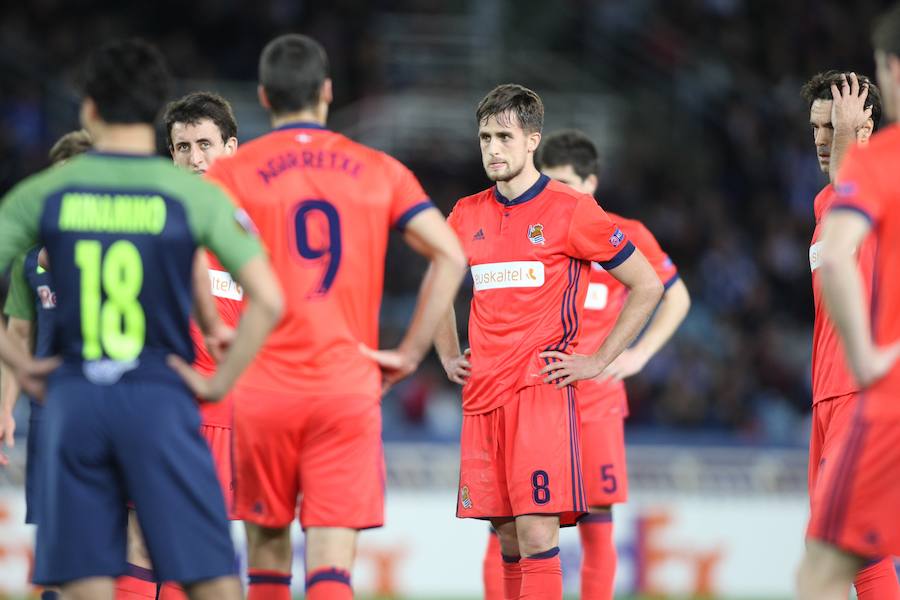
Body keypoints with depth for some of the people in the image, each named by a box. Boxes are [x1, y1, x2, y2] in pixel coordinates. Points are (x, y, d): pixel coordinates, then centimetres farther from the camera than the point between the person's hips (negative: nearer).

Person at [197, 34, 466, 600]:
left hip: (265, 388, 0)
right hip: (349, 387, 0)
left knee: (267, 545, 16)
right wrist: (410, 352, 4)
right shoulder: (380, 171, 8)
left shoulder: (233, 173, 2)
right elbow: (451, 256, 1)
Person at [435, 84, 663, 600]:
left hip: (542, 388, -5)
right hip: (482, 393, 5)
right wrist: (449, 356, 17)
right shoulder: (468, 215, 12)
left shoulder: (570, 210, -4)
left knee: (536, 530, -13)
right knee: (507, 533, 7)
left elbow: (648, 286, 0)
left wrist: (598, 362, -3)